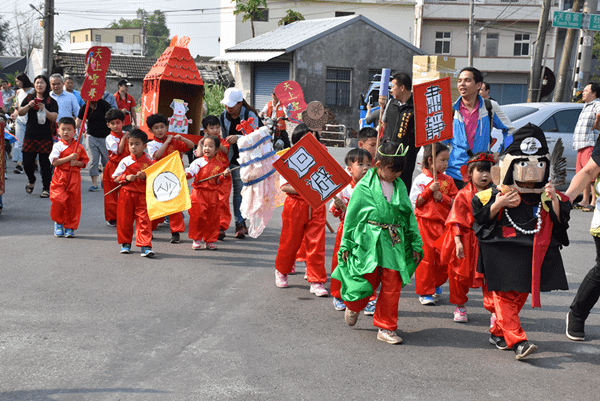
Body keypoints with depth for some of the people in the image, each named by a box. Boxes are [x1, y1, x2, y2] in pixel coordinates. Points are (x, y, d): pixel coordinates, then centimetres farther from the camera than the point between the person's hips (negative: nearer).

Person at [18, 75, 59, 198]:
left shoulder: (51, 101, 3)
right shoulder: (29, 98, 12)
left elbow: (54, 118, -7)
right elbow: (20, 112, 5)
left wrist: (44, 109, -21)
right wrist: (29, 106, -12)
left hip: (45, 137, -3)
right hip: (30, 136, 3)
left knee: (45, 164, -2)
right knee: (27, 163, 2)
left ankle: (46, 188, 9)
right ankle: (31, 180, 32)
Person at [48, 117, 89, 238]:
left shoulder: (79, 147, 5)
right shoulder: (58, 146, -1)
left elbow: (85, 162, 9)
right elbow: (54, 162, -10)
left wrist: (76, 163, -11)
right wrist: (69, 158, -16)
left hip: (74, 178, 2)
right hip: (60, 177, -2)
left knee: (73, 203, 3)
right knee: (58, 200, -11)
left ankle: (70, 227, 16)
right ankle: (58, 223, 12)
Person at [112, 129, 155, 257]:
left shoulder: (149, 161, 0)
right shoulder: (125, 161, 1)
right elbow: (115, 178, 6)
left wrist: (145, 177, -14)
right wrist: (126, 178, -13)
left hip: (143, 194, -1)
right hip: (126, 193, 1)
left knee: (144, 220, -7)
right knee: (124, 219, 7)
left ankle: (146, 246, -7)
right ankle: (125, 243, 25)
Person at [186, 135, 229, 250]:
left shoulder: (219, 165, 8)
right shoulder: (199, 162, 0)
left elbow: (218, 181, 10)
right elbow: (191, 170, -13)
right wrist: (186, 174, -34)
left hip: (213, 194, 3)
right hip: (199, 193, -3)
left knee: (212, 218, 6)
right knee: (197, 217, -4)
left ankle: (210, 241, 18)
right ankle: (197, 240, 10)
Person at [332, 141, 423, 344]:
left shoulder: (400, 186, 8)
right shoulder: (364, 186, -5)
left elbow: (409, 216, 14)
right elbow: (351, 216, 0)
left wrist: (415, 244, 12)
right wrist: (346, 245, 1)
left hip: (394, 243, 4)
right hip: (369, 241, -4)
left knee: (392, 287, 3)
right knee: (367, 283, 1)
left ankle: (386, 328, 15)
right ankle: (353, 307, 34)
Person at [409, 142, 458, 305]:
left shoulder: (448, 180, 7)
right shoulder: (420, 180, -3)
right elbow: (415, 203, -8)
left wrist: (442, 197, -11)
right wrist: (430, 190, -15)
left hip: (444, 223, 4)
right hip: (425, 223, -4)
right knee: (426, 257, -2)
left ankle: (436, 284, 30)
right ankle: (425, 292, 7)